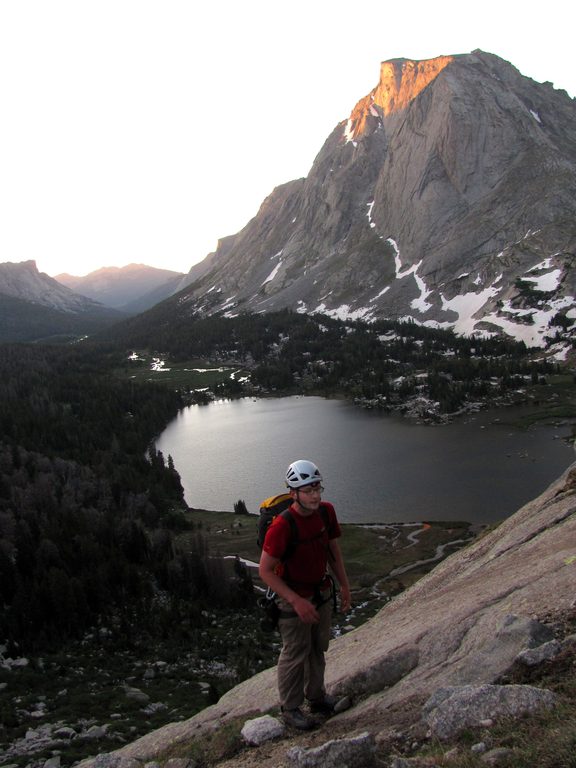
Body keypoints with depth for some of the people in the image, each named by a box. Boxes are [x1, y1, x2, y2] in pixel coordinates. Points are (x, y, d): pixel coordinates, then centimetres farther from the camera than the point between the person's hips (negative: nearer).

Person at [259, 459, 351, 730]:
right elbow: (265, 570, -24)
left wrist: (344, 585, 7)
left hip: (322, 591, 6)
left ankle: (316, 696, 41)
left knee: (318, 649, 21)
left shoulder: (326, 512, -11)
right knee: (295, 654, 8)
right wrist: (297, 601, -25)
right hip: (294, 597, -6)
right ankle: (291, 709, 27)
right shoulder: (282, 526, -31)